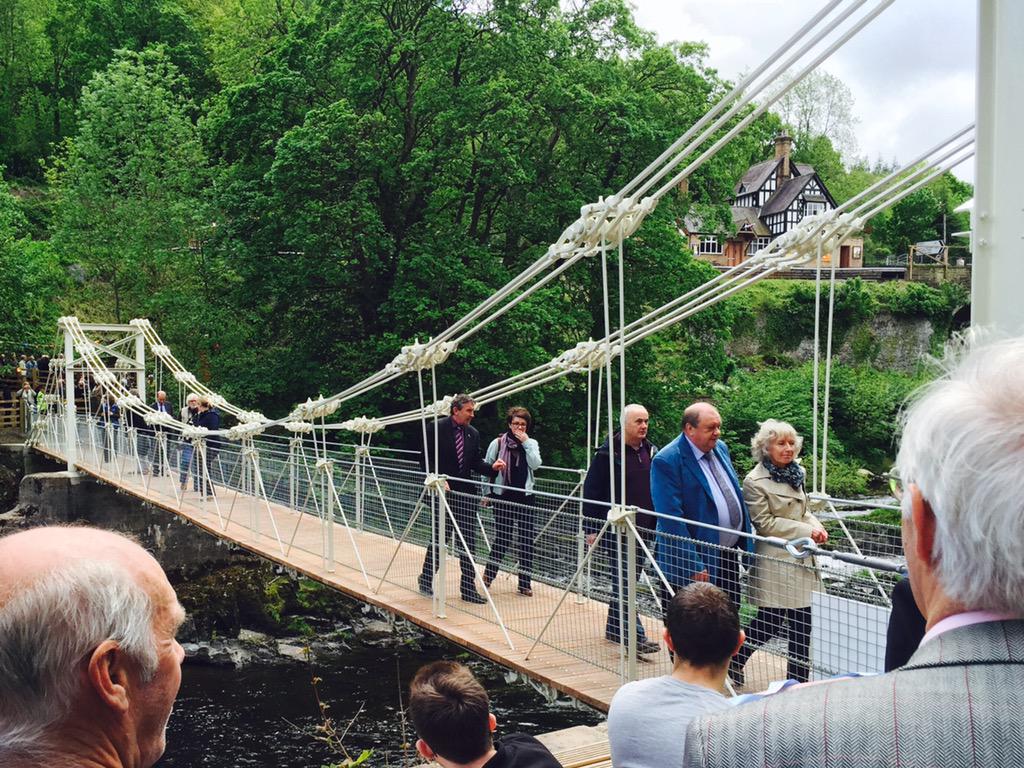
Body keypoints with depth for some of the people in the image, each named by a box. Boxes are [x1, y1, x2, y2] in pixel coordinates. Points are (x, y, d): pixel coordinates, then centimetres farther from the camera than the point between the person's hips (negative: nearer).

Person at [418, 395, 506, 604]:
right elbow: (427, 460, -6)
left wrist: (492, 467, -6)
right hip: (445, 493, -5)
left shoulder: (473, 434, 9)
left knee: (468, 542, 4)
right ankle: (426, 580, 22)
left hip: (466, 494, 5)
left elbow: (476, 463, 12)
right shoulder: (438, 428, -7)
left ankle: (468, 587, 10)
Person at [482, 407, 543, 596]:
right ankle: (489, 572, 26)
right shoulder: (498, 443, -1)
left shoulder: (531, 444, 7)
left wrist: (526, 442, -11)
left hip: (524, 497, 2)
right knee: (502, 538, 2)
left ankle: (525, 582, 9)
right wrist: (486, 493, 4)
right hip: (503, 497, -2)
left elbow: (535, 464, -9)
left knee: (526, 540, 1)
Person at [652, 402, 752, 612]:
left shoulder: (721, 448, 8)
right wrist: (694, 566, -23)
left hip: (729, 555, 7)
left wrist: (746, 543, 15)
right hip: (696, 564, -7)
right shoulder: (666, 461, -18)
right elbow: (671, 519, -22)